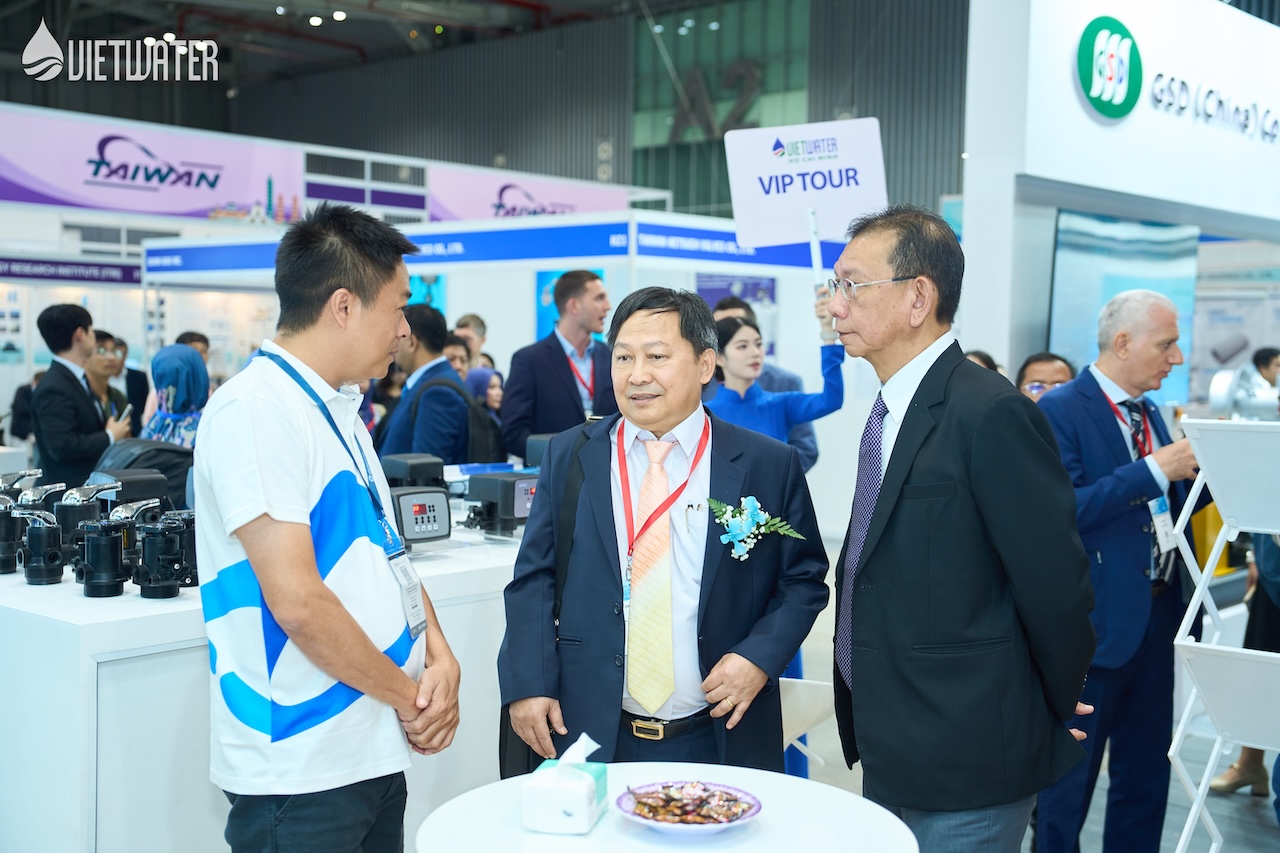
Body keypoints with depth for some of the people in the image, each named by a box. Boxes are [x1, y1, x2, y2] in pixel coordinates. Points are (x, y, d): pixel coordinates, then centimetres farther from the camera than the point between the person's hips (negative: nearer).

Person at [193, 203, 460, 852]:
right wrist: (409, 696, -11)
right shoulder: (253, 409, -17)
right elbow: (296, 600, -23)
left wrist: (439, 657, -2)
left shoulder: (339, 409, 12)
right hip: (301, 771, -8)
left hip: (377, 750, 9)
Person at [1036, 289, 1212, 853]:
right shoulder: (1059, 411, -13)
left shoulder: (1149, 413, 12)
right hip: (1099, 618, -8)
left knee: (1147, 774, 17)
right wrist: (1154, 469, -23)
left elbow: (1166, 505, 16)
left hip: (1158, 612, 8)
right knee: (1070, 775, 5)